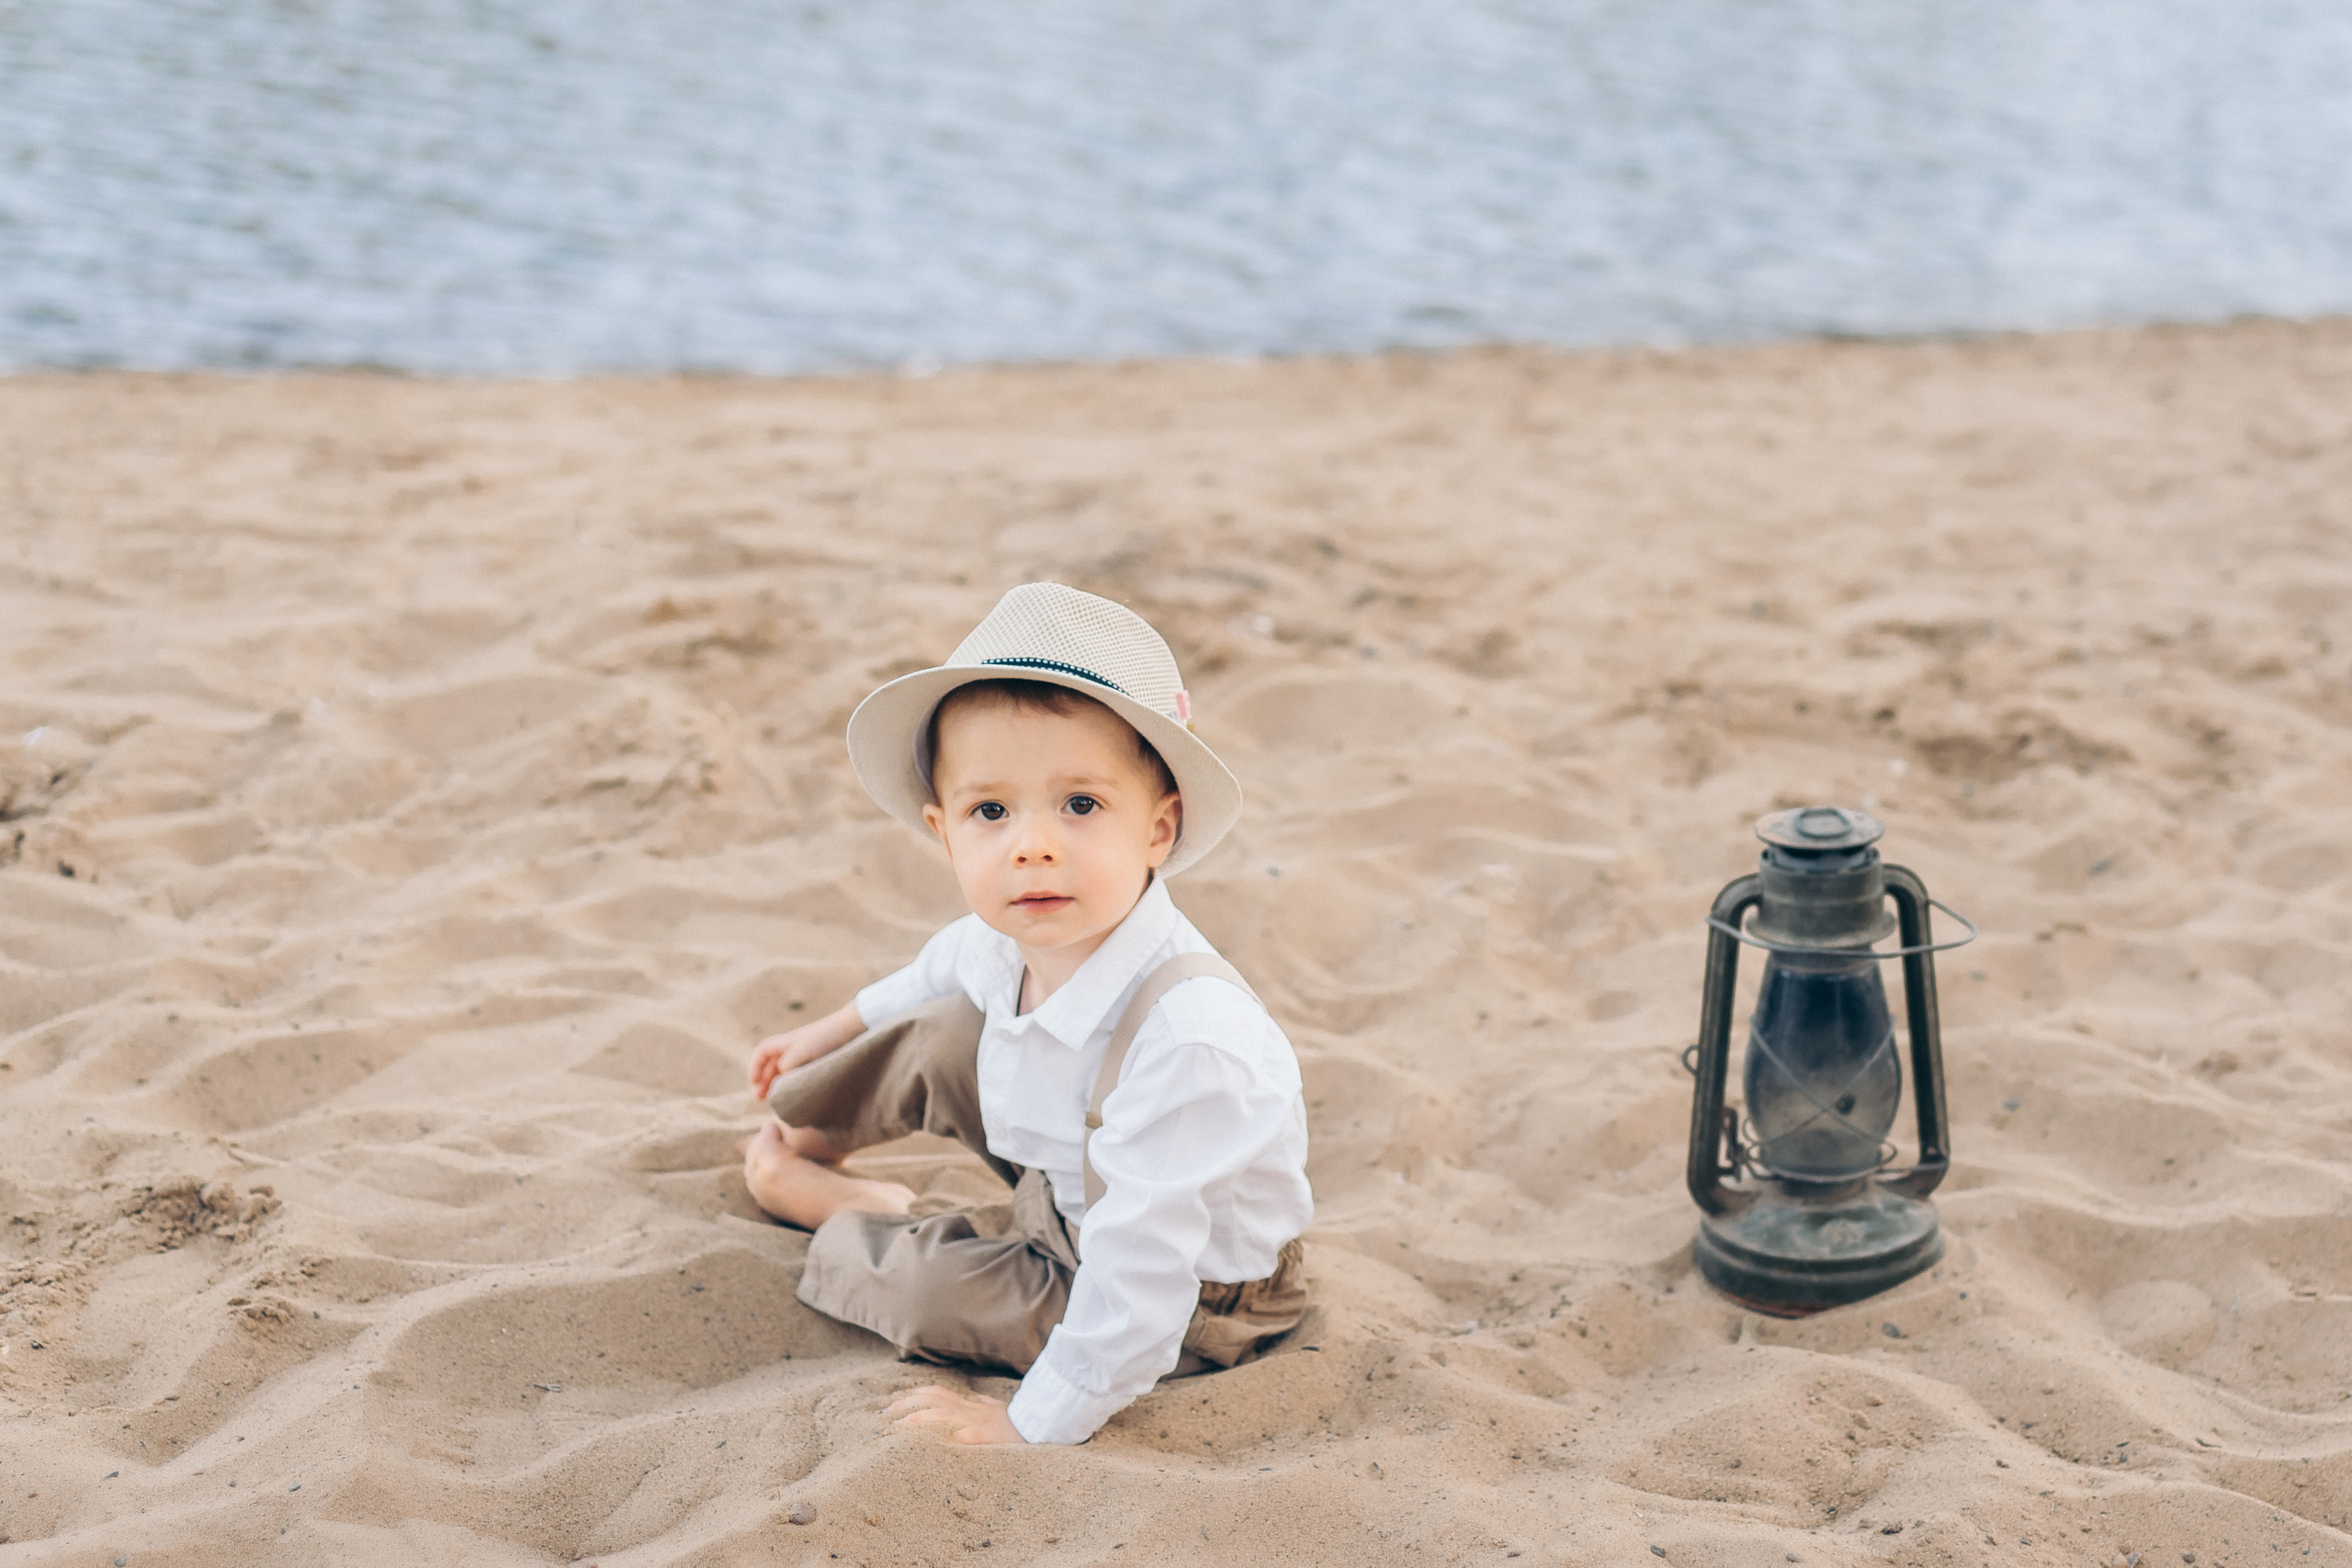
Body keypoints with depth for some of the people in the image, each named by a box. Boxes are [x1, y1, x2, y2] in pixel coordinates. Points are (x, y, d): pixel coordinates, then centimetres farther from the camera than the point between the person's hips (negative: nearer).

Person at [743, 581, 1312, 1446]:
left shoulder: (1186, 1033, -45)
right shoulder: (1012, 940, -19)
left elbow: (1140, 1272, -41)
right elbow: (940, 972, 9)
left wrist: (1038, 1424, -32)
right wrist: (830, 1033, 25)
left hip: (1191, 1304, -7)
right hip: (1069, 1182, 7)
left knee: (931, 1291, -13)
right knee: (940, 1037, 9)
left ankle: (854, 1217, 24)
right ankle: (804, 1137, 42)